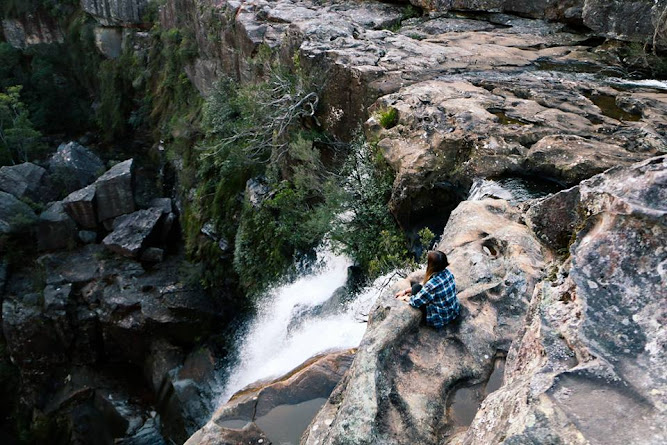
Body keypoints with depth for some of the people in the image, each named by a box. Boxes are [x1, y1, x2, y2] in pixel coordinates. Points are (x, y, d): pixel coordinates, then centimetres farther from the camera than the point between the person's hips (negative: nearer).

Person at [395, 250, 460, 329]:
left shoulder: (432, 285, -33)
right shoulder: (447, 272, -10)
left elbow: (415, 302, -17)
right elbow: (425, 284, 5)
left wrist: (405, 298, 4)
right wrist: (406, 291, 9)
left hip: (441, 319, -7)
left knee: (416, 288, 0)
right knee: (420, 286, 9)